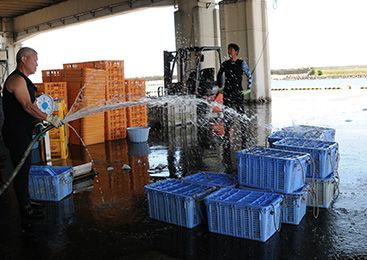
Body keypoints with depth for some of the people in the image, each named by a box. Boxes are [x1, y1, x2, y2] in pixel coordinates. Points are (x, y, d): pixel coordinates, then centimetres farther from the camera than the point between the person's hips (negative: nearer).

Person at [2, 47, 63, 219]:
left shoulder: (24, 80, 17)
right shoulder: (16, 79, -16)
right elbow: (27, 106, -24)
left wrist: (39, 122, 6)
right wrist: (49, 118, -24)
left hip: (23, 132, 10)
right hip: (16, 133, -10)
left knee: (25, 167, 17)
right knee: (21, 169, -3)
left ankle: (26, 200, 30)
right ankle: (24, 208, 7)